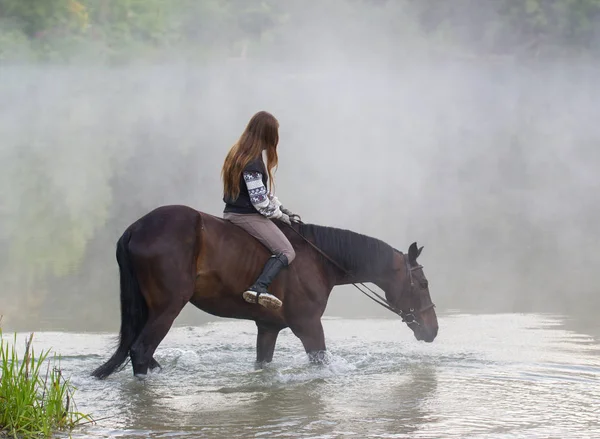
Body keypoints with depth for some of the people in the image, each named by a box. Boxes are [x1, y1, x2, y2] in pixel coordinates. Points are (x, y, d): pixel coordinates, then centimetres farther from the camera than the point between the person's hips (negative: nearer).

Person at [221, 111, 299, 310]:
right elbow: (260, 201, -21)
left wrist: (282, 209, 10)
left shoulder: (240, 153, 10)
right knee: (286, 251, -12)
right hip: (247, 216, -10)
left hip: (233, 211, 10)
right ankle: (259, 289, -31)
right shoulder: (253, 162, -21)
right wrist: (282, 216, -5)